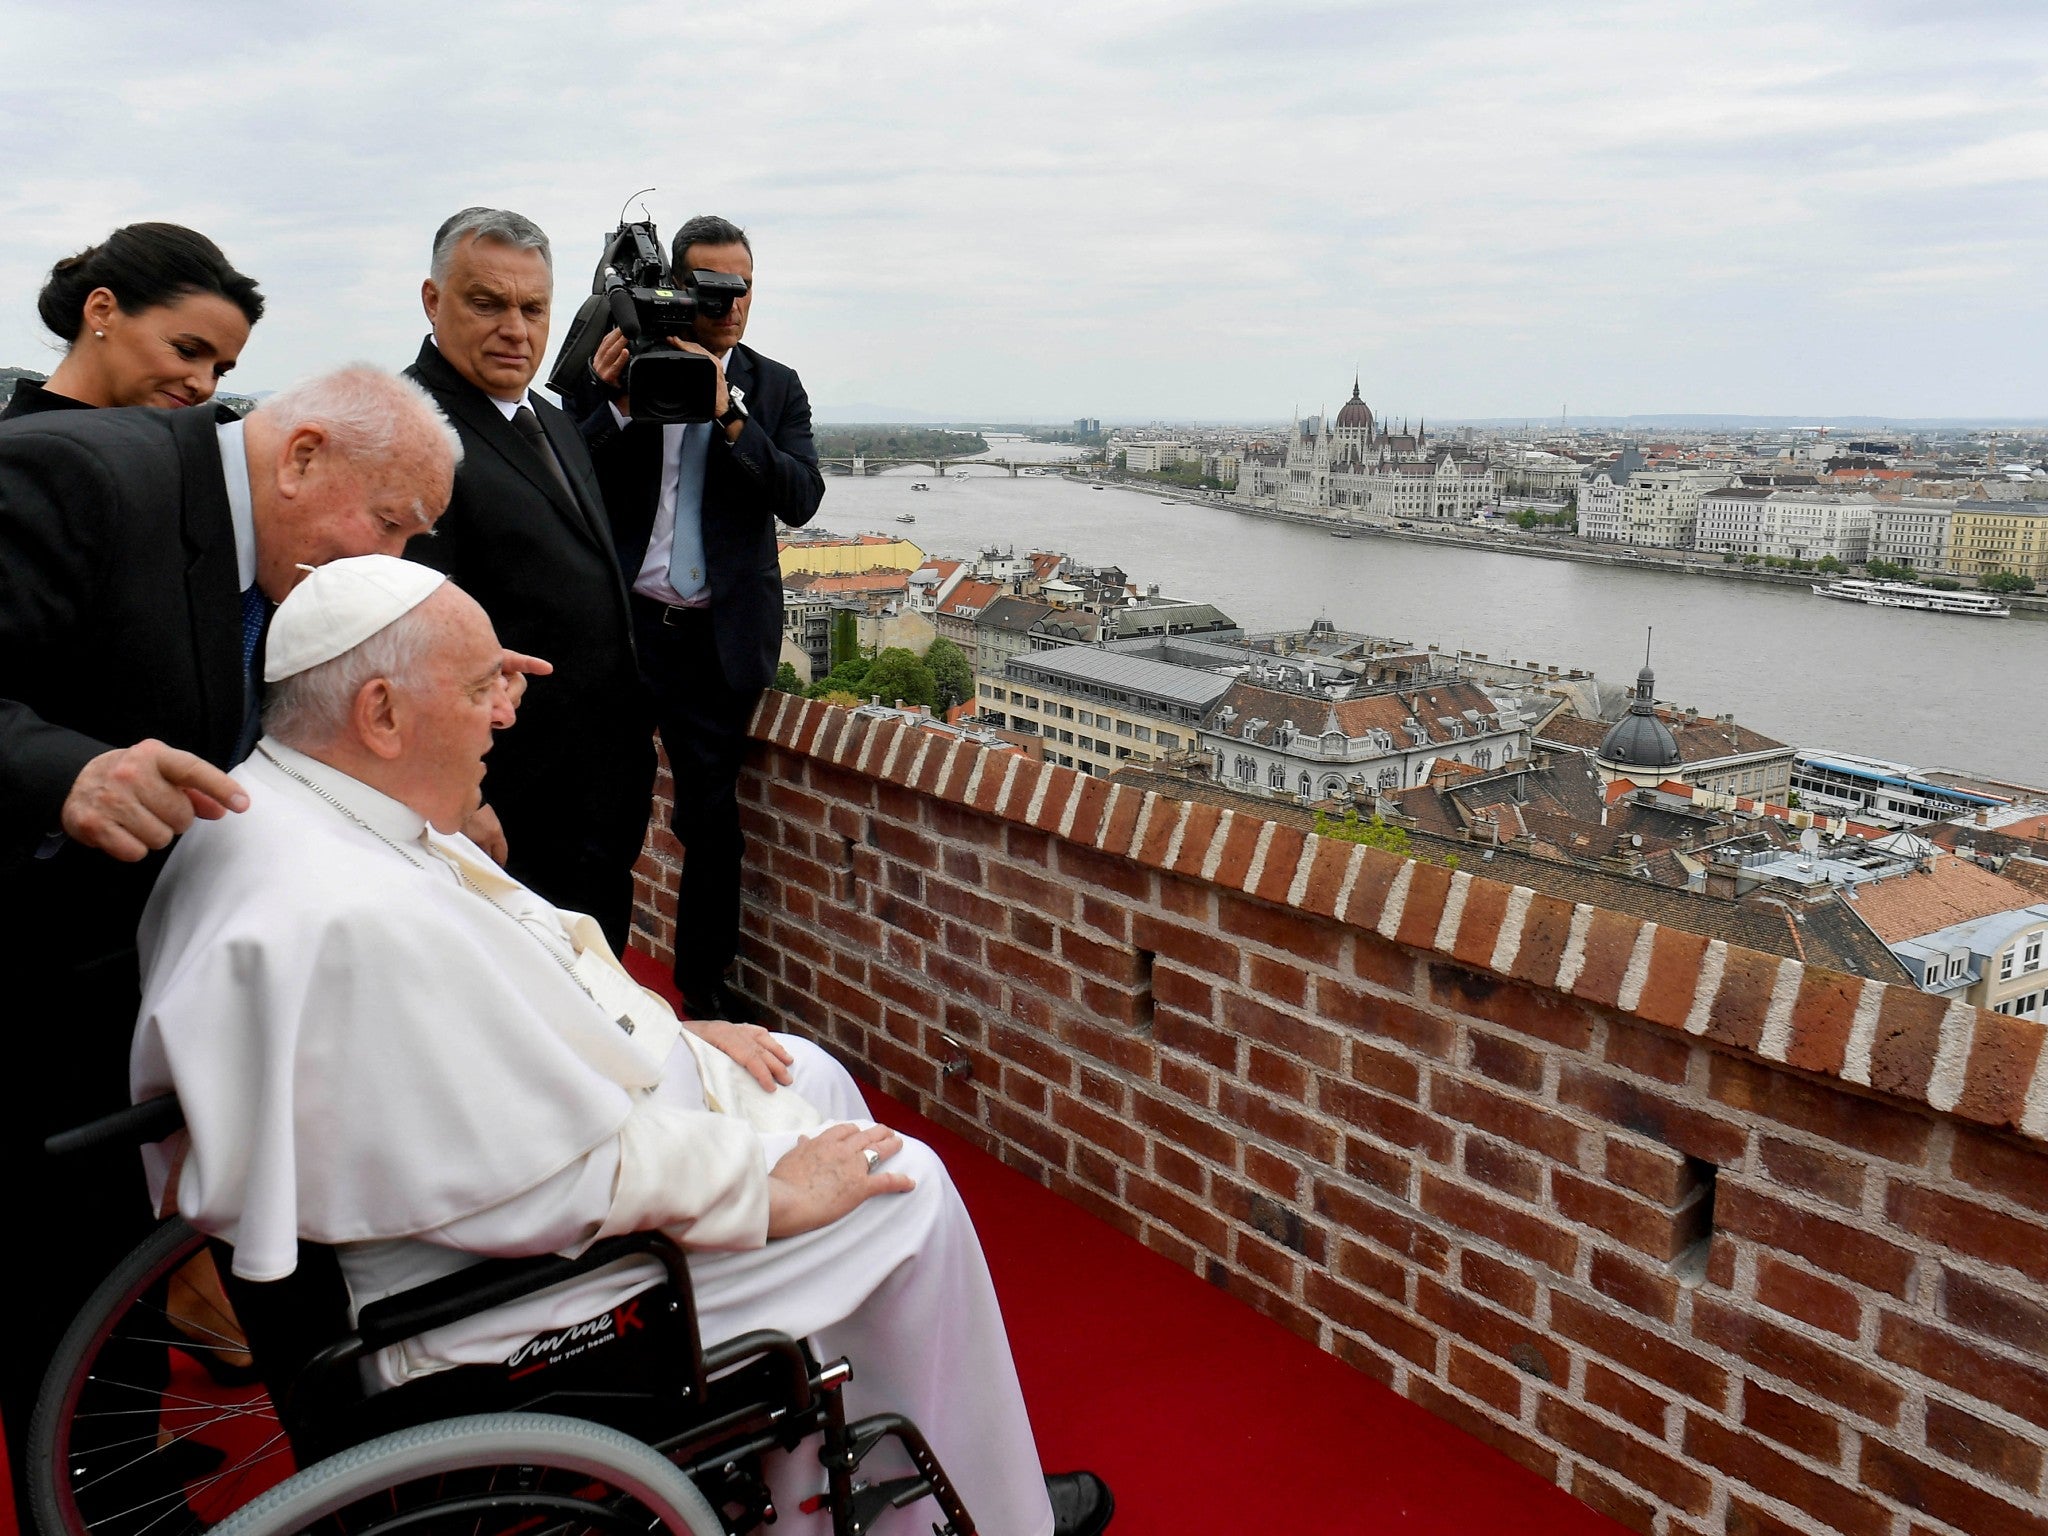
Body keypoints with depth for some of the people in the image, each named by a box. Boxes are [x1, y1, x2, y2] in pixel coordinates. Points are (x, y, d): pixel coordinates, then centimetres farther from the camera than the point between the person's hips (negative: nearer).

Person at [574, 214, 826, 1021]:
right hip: (620, 621, -1)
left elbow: (801, 498, -7)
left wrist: (729, 416, -18)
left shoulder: (774, 387, 6)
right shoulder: (622, 369, 1)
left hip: (718, 636, 1)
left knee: (711, 817, 9)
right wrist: (617, 403, -18)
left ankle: (704, 980, 25)